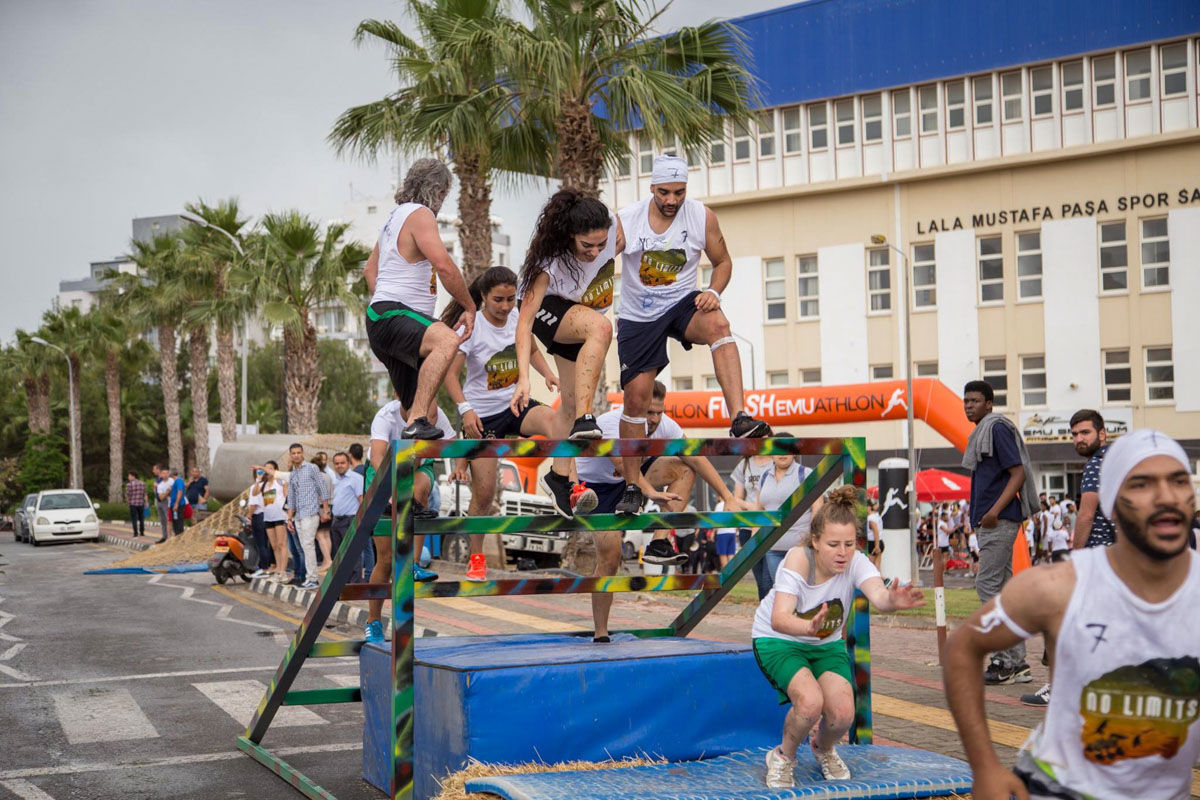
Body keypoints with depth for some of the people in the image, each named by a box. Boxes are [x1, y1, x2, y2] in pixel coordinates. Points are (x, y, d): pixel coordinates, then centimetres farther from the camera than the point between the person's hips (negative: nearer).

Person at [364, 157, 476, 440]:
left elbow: (370, 270, 36)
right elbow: (444, 266, -19)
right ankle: (416, 423, -48)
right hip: (392, 316, -11)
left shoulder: (396, 216, 26)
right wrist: (469, 307, -9)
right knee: (446, 340, -39)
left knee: (428, 410, 11)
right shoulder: (420, 214, -7)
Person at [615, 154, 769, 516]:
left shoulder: (702, 217, -9)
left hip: (683, 303, 0)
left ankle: (740, 420, -45)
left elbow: (723, 261, 5)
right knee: (635, 398, -1)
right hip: (638, 317, 0)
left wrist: (713, 292, -16)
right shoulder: (625, 222, -13)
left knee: (717, 323, -35)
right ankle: (633, 488, 15)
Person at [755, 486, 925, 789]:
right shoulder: (798, 559, -30)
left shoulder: (855, 562, -22)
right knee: (810, 701, -29)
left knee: (843, 713, -17)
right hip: (778, 640, -4)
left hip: (826, 644, 4)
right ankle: (783, 757, 2)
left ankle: (824, 749, 21)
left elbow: (878, 595, -43)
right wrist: (809, 627, -63)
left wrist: (892, 600, -67)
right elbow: (779, 619, -42)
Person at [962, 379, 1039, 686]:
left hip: (999, 521, -10)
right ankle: (1016, 662, 12)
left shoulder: (997, 428, -10)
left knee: (987, 585, -10)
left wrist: (995, 511, -24)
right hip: (990, 522, 10)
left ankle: (1008, 660, -7)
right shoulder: (981, 433, 20)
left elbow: (1019, 473, -17)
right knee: (1002, 587, 9)